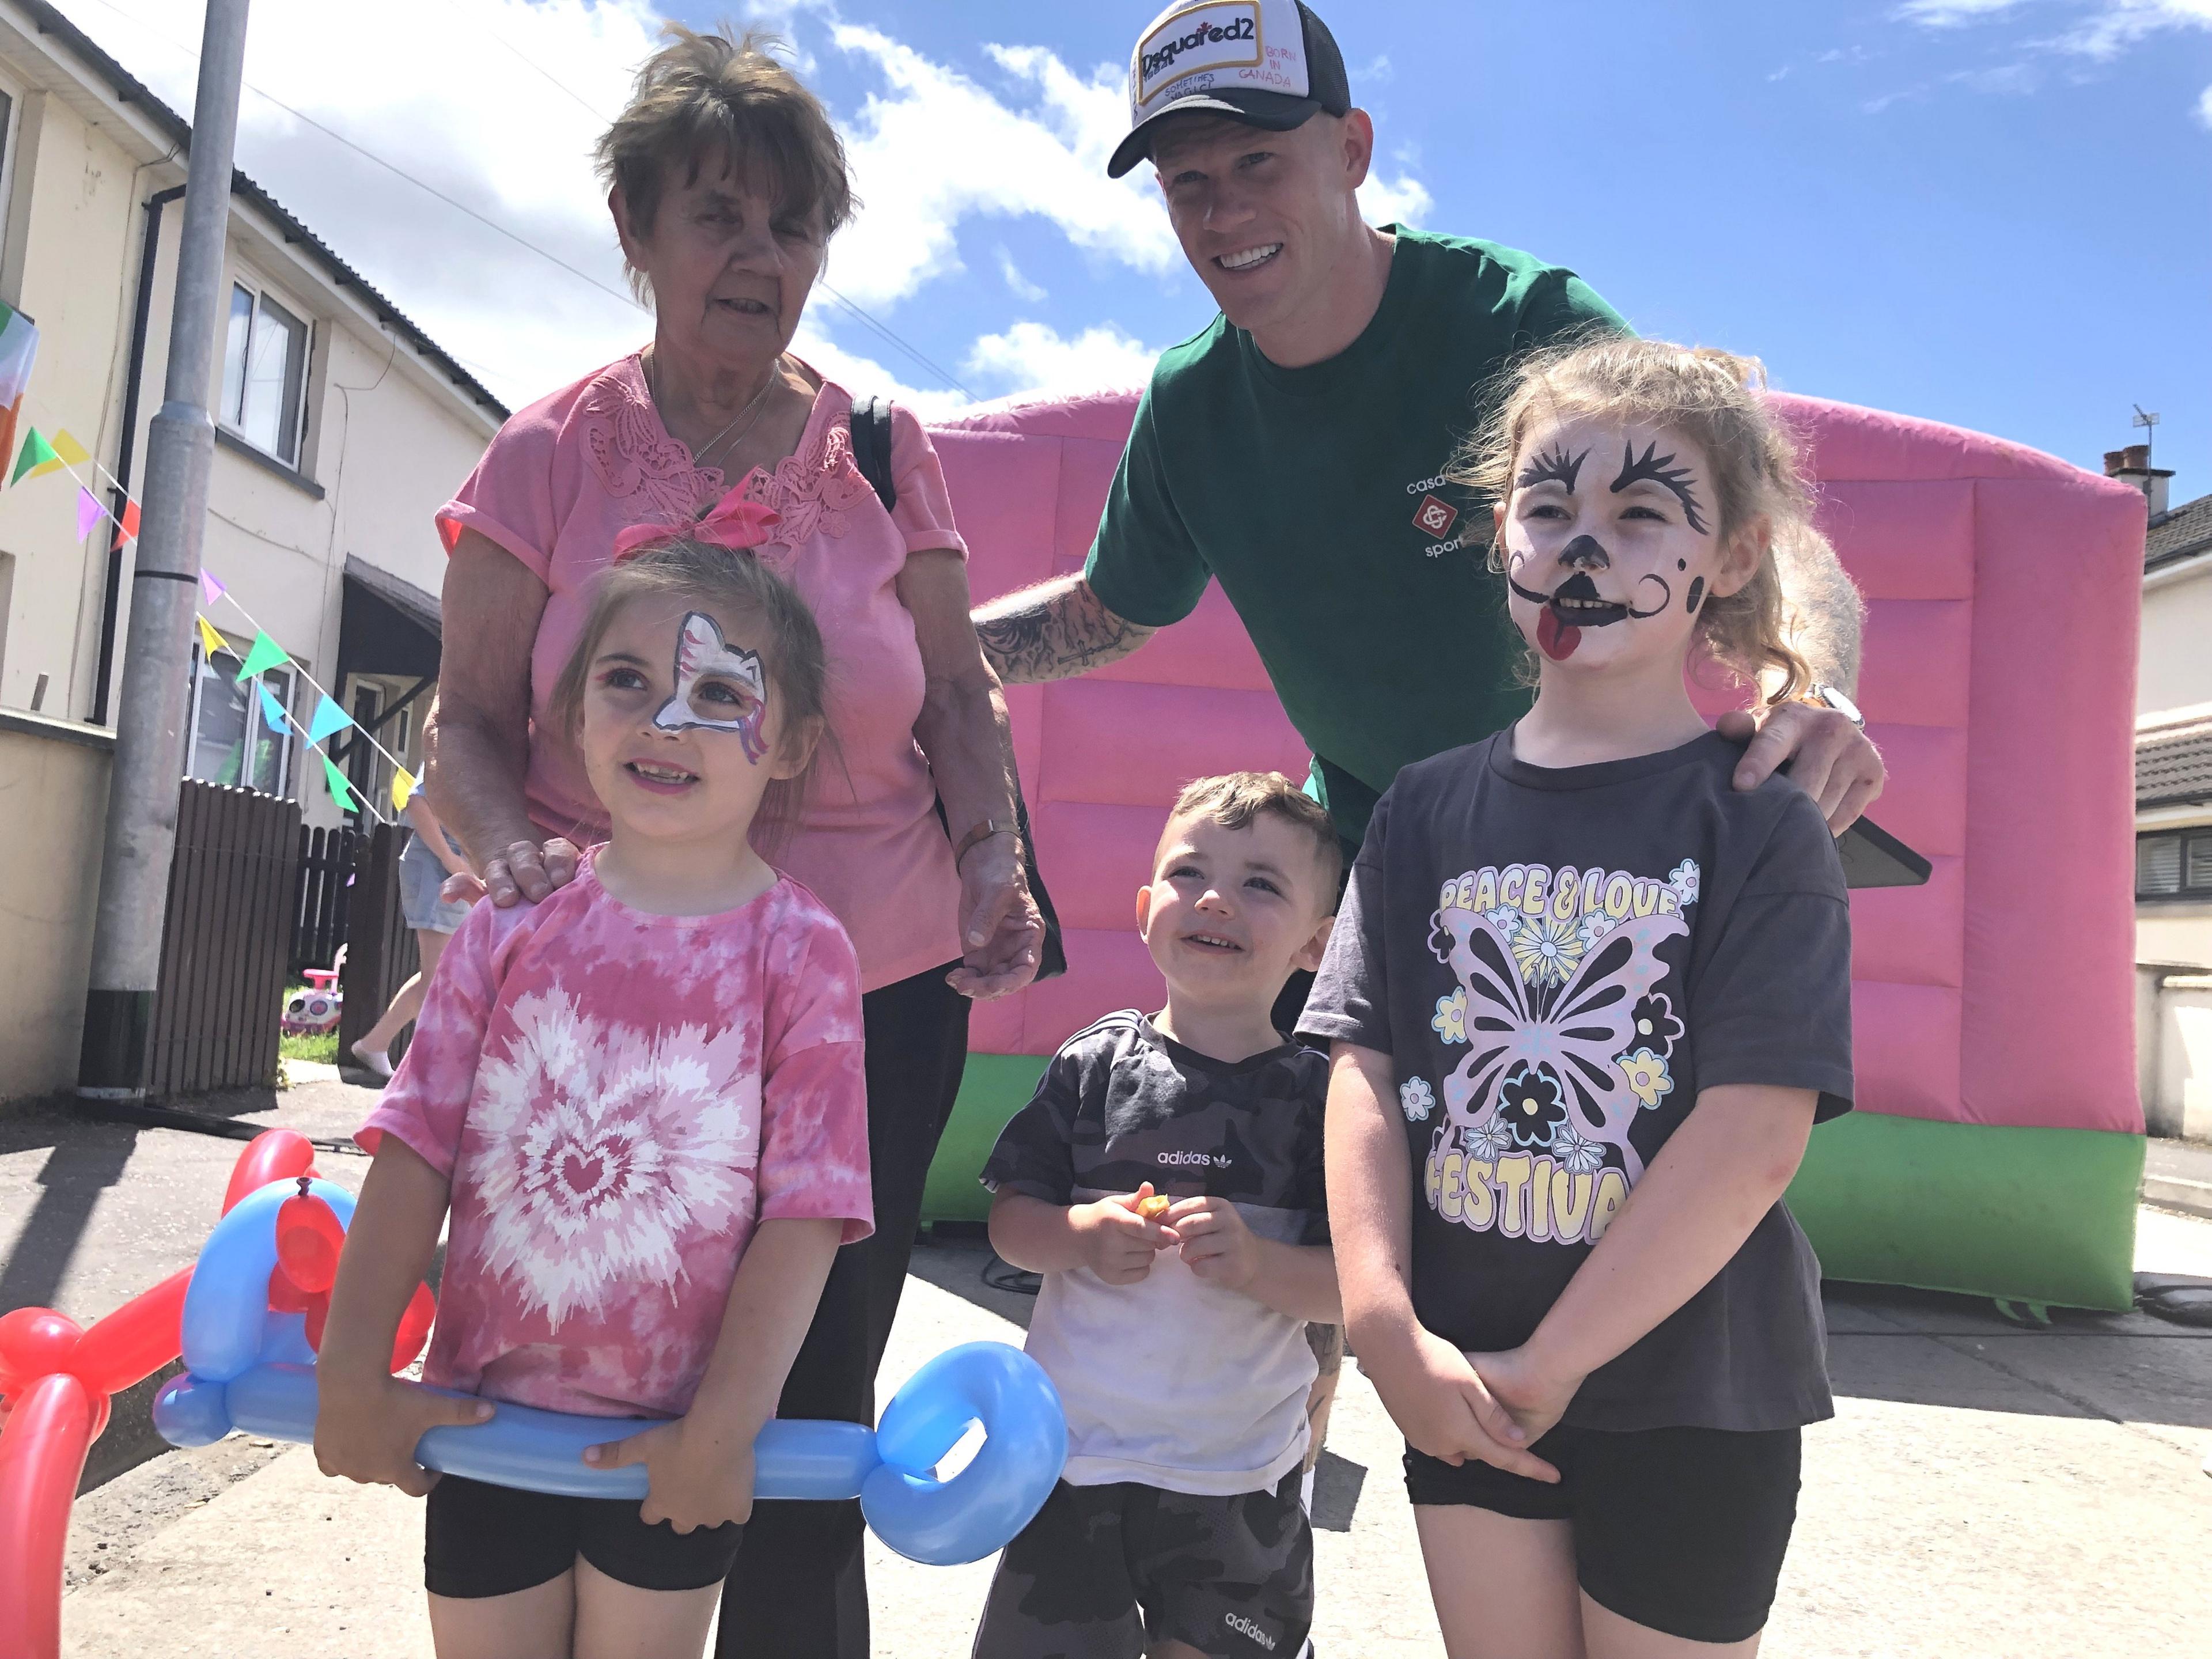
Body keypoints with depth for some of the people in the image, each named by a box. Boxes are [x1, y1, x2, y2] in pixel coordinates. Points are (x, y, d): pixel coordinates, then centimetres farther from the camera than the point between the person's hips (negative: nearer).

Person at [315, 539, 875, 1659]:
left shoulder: (799, 950, -12)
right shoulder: (517, 921, -4)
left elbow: (805, 1209, -14)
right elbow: (419, 1147, -4)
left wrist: (723, 1430, -15)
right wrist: (353, 1376, -6)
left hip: (674, 1442, -2)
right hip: (479, 1416, 2)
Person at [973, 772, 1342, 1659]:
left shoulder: (1319, 1097, -7)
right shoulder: (1096, 1064, -5)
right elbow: (1010, 1217, 1)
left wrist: (1254, 1261, -24)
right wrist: (1078, 1236, -19)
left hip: (1240, 1479, 0)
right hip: (1077, 1451, 0)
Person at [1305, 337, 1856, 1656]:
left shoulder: (1761, 820, -10)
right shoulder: (1429, 806, 1)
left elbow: (1755, 1137, -17)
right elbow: (1366, 1071, -3)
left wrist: (1550, 1362, -17)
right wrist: (1386, 1325, -13)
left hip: (1689, 1395, -2)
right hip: (1463, 1380, 3)